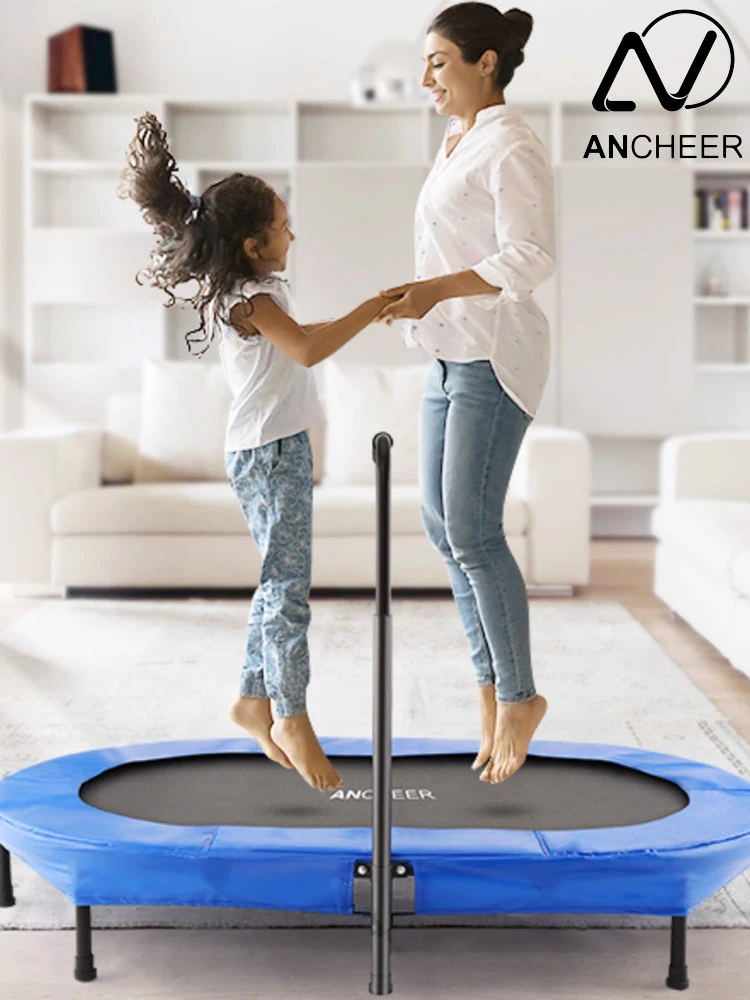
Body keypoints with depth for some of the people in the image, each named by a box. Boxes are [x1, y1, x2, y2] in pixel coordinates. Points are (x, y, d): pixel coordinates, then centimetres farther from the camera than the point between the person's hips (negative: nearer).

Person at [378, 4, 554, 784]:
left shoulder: (511, 147, -12)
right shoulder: (458, 145, 16)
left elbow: (531, 258, -19)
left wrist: (438, 288, -27)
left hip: (494, 355, -10)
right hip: (452, 356, 10)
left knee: (470, 528, -10)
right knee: (441, 523, 8)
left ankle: (517, 694, 4)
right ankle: (490, 679, 18)